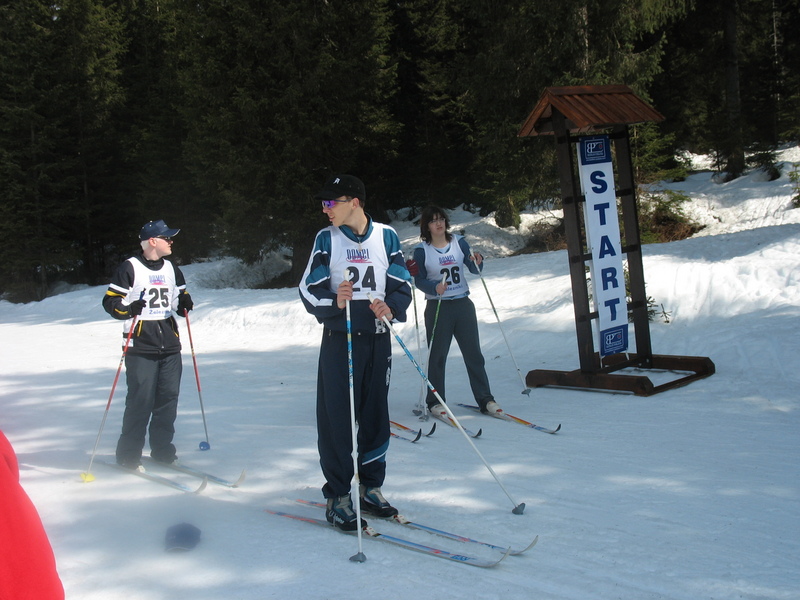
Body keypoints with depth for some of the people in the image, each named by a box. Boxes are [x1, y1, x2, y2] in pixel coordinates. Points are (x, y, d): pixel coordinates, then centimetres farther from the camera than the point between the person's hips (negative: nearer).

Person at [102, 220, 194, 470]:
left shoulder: (171, 269, 16)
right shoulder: (130, 268, -4)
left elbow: (179, 296, 26)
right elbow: (110, 301, -3)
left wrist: (184, 303, 4)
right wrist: (129, 309, -21)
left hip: (169, 345, 6)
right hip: (140, 347, -6)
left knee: (168, 398, 5)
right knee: (140, 401, -6)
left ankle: (162, 450, 18)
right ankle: (128, 454, 6)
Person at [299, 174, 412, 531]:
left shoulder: (385, 236, 4)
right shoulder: (327, 238, 2)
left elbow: (401, 286, 5)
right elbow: (309, 290, -3)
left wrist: (391, 307, -17)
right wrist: (334, 302, -23)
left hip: (378, 339, 2)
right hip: (338, 338, -2)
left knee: (376, 416, 8)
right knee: (336, 418, -3)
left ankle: (370, 488, 24)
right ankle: (337, 497, 9)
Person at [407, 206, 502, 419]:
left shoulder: (459, 242, 5)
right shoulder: (422, 250, -2)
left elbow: (474, 269, 5)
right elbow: (419, 280, -4)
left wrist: (478, 262, -17)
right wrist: (435, 287, -22)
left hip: (463, 304, 3)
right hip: (437, 307, -3)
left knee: (474, 354, 4)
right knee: (437, 356, 2)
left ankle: (485, 400, 9)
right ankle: (435, 402, 13)